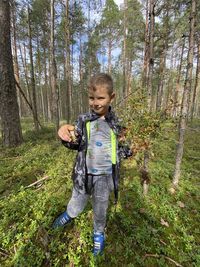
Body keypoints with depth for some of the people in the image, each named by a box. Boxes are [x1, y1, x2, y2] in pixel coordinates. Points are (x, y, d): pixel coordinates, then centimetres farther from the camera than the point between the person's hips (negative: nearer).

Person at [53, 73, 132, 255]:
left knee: (100, 210, 20)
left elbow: (118, 149, 7)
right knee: (76, 208, 19)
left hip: (105, 175, 0)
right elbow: (75, 145, -4)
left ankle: (99, 234, 52)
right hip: (85, 174, 0)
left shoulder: (115, 123, -5)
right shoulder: (84, 120, -8)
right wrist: (66, 135, -25)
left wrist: (130, 150, -11)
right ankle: (69, 215, 57)